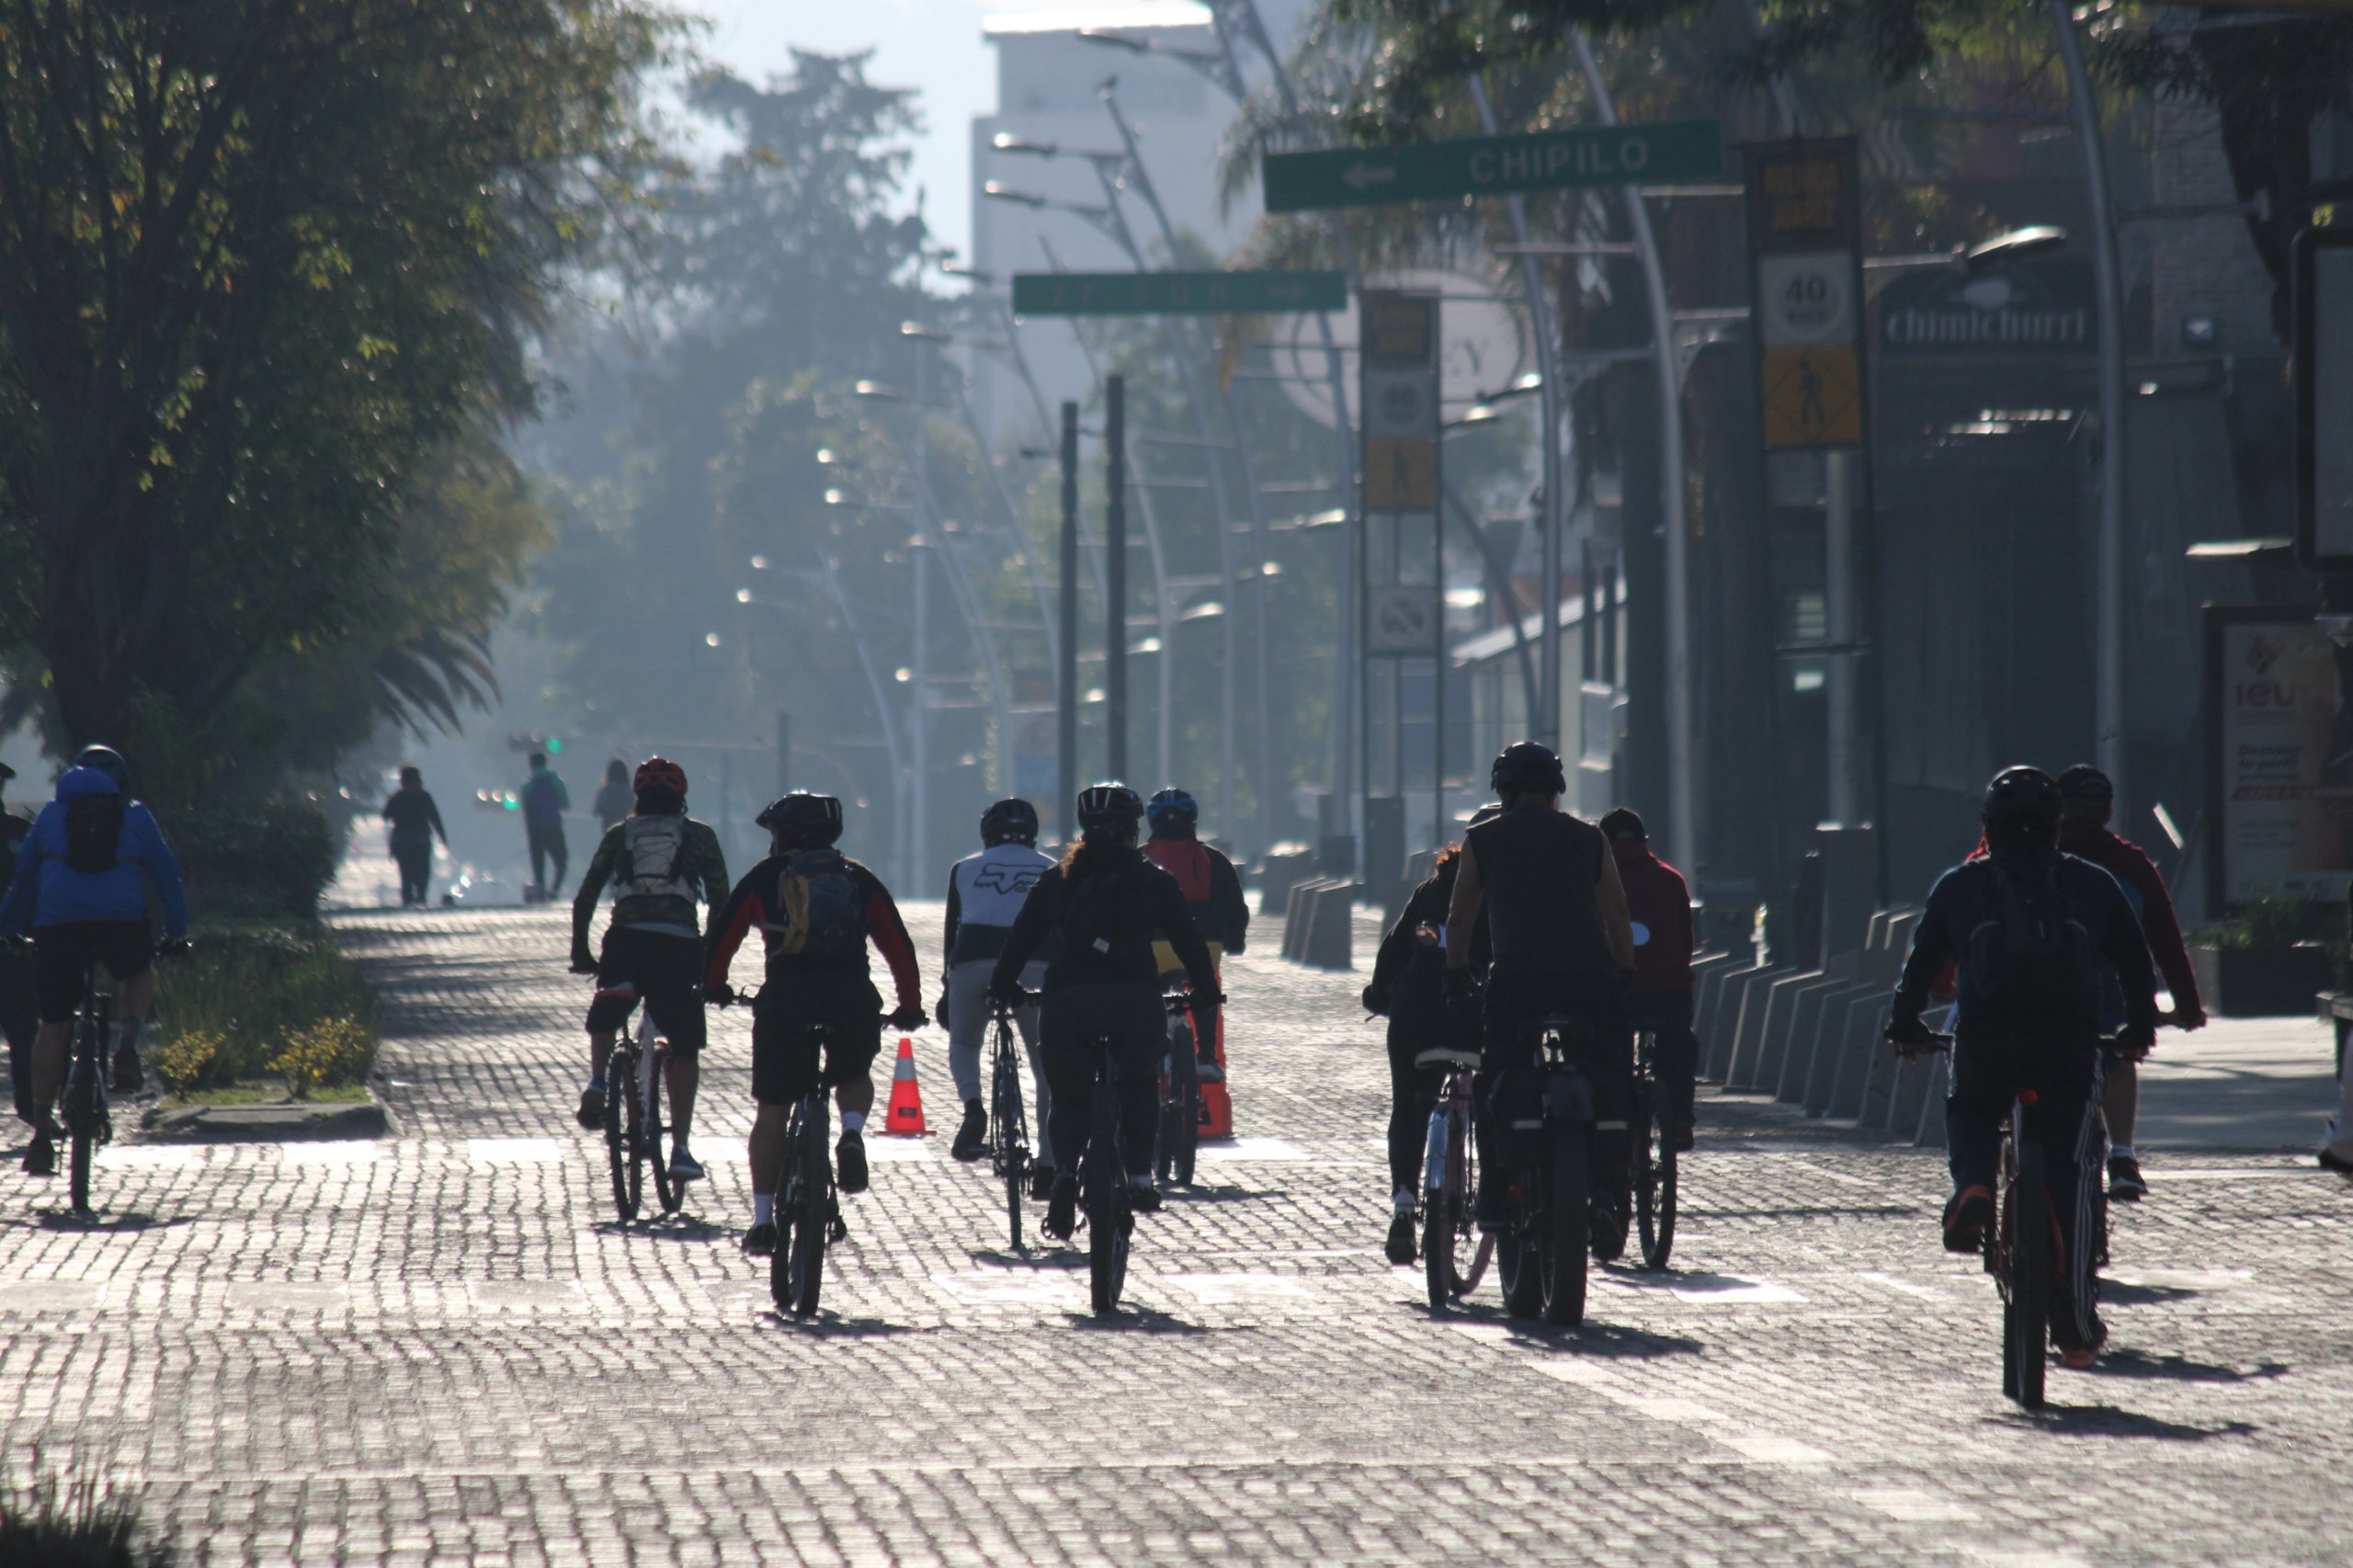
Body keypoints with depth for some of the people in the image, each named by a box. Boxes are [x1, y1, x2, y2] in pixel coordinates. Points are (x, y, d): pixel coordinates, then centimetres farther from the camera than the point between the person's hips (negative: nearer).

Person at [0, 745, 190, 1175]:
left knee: (54, 1026, 10)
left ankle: (41, 1133, 6)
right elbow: (166, 874, 20)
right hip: (121, 924, -1)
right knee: (140, 974, 33)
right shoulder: (136, 816, 18)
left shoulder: (52, 814, 20)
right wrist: (176, 930, 30)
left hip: (58, 925, 1)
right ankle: (127, 1044, 5)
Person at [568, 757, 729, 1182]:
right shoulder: (699, 836, 15)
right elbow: (720, 900, 9)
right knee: (685, 1051, 7)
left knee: (605, 1017, 28)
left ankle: (597, 1079, -1)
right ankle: (680, 1150, -1)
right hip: (680, 945, -1)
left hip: (626, 940, 1)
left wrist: (580, 952, 21)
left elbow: (584, 900, 13)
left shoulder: (620, 834, 17)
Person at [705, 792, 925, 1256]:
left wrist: (713, 985, 29)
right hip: (852, 1000, 1)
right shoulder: (859, 879, 18)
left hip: (785, 998, -1)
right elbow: (899, 945, 16)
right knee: (856, 1077, 29)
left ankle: (762, 1219, 5)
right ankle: (852, 1134, -3)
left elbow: (723, 934, 13)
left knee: (772, 1114, 9)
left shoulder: (766, 877, 13)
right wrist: (909, 1006, 24)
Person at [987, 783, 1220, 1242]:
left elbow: (1021, 938, 13)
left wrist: (1002, 989, 23)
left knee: (1068, 1097, 10)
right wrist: (1206, 999, 20)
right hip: (1136, 1002, 0)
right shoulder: (1154, 881, 11)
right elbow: (1190, 943, 12)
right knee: (1140, 1087, 21)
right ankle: (1140, 1176, 11)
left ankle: (1064, 1169, -14)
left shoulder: (1057, 878, 13)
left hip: (1067, 1002, 1)